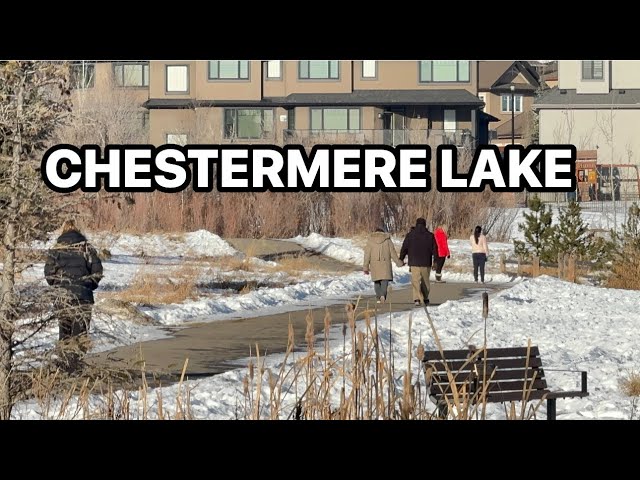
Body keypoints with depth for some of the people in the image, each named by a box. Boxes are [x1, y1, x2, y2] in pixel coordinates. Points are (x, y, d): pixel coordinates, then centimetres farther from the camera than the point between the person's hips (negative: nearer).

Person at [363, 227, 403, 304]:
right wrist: (399, 263, 13)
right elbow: (393, 253, 4)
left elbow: (367, 255, 2)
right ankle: (383, 295, -24)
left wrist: (366, 267, 5)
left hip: (374, 264, 1)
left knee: (376, 281, 13)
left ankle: (379, 298, 10)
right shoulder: (387, 240, 4)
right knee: (384, 280, -1)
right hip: (385, 265, -1)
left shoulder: (370, 241, 5)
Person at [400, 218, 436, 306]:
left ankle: (417, 299, -22)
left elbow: (404, 248, 4)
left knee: (415, 281, -5)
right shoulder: (430, 236, 2)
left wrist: (401, 259, 17)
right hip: (426, 263, 1)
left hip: (414, 263, -1)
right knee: (425, 281, 16)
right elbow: (434, 250, 5)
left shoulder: (410, 235, 0)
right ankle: (425, 299, 25)